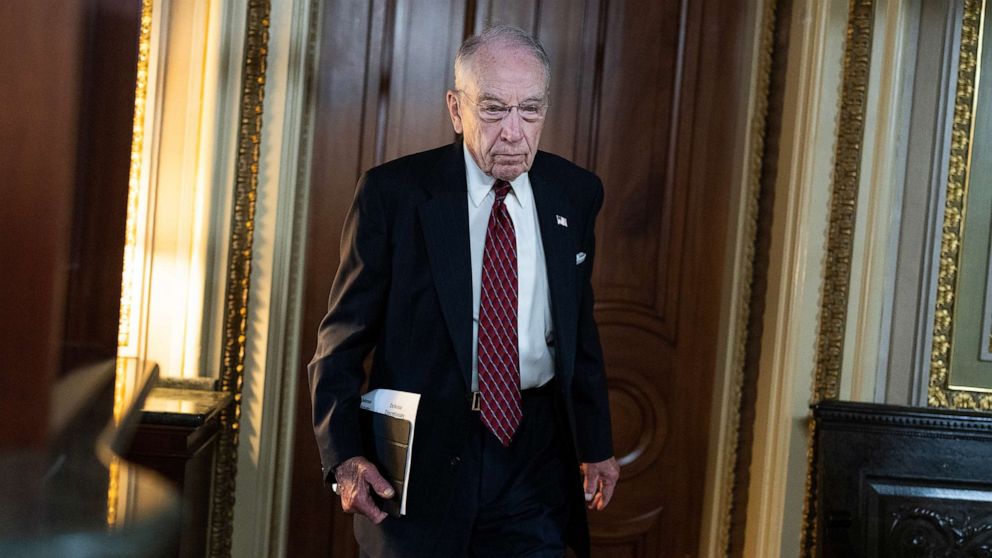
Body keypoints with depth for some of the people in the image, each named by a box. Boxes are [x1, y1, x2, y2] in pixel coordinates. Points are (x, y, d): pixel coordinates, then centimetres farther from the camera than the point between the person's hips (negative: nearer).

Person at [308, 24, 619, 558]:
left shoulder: (576, 194, 4)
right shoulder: (392, 193, -8)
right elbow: (342, 338, -5)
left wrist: (596, 443, 15)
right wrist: (345, 456, -18)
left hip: (536, 456, 3)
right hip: (423, 452, -2)